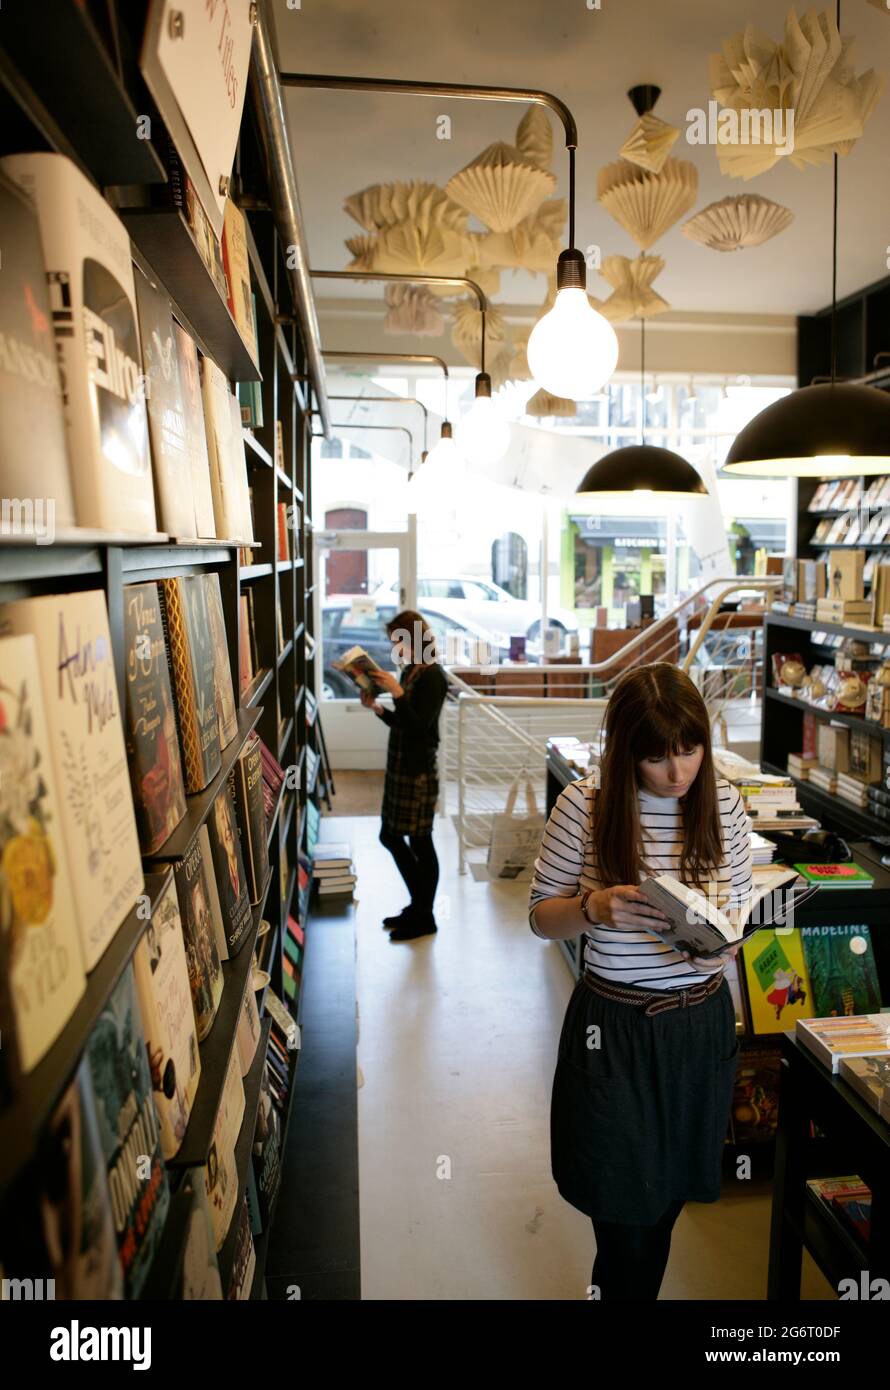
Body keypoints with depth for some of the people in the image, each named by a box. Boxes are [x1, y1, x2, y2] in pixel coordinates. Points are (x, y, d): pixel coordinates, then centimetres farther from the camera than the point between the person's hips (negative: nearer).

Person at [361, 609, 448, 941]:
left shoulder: (432, 676, -15)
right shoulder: (409, 672, 10)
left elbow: (418, 724, -20)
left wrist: (397, 692, -25)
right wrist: (376, 707, 3)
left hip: (418, 770, -9)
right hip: (399, 766, 9)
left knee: (419, 841, 2)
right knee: (390, 836, 16)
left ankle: (424, 917, 16)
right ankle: (419, 905, 30)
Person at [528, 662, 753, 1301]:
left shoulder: (723, 802, -5)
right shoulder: (584, 804, -14)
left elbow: (740, 907, 7)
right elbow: (542, 914, -5)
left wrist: (723, 946, -15)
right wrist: (594, 907, -26)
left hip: (702, 1022, 4)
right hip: (615, 1027, -3)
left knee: (668, 1196, 21)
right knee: (627, 1209, 8)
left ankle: (614, 1282, 48)